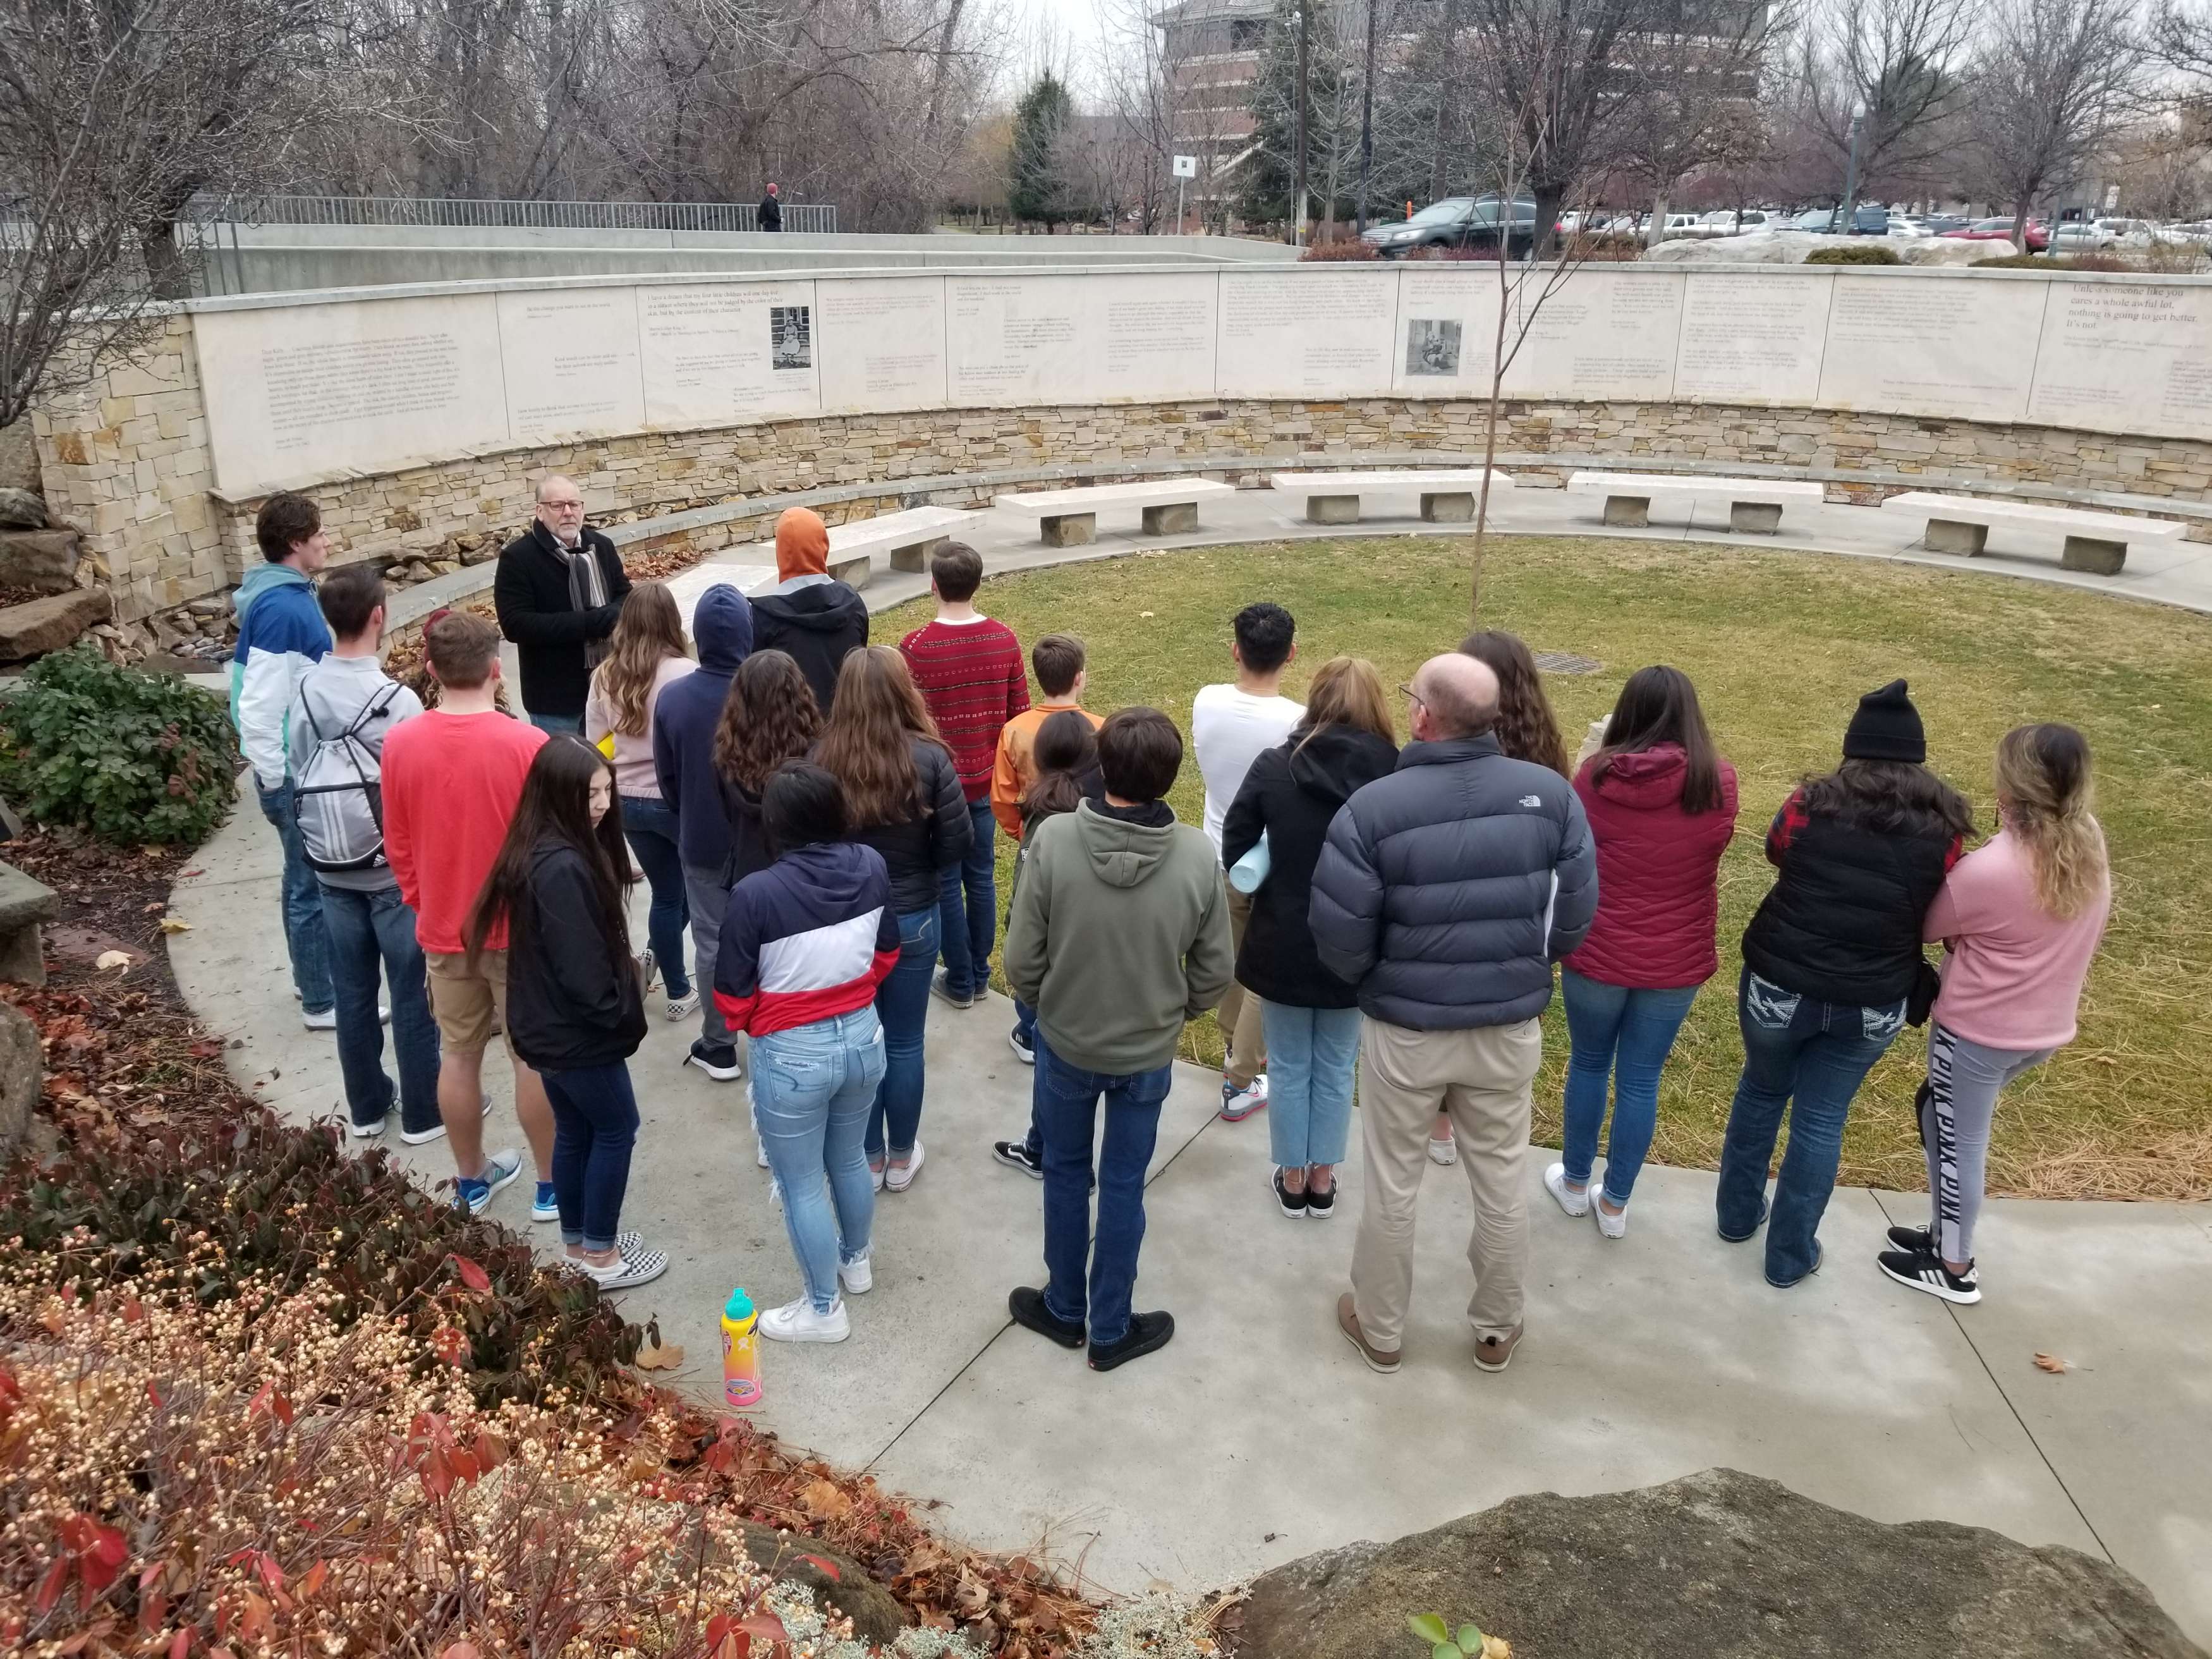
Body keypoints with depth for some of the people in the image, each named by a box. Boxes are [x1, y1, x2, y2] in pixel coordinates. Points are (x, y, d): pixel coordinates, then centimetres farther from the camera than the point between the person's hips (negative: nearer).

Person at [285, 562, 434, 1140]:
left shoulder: (304, 693, -3)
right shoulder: (396, 702, -22)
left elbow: (300, 778, 5)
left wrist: (323, 842, 17)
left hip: (331, 871, 6)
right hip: (397, 872, -6)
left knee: (352, 992, 17)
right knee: (414, 995, 7)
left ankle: (367, 1105, 31)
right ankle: (424, 1113, 18)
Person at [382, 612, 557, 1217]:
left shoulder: (400, 745, -9)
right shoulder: (527, 744, -20)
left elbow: (398, 845, 2)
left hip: (442, 930, 3)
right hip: (521, 928, -3)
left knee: (458, 1056, 16)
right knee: (534, 1057, 9)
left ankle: (473, 1179, 31)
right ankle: (552, 1184, 21)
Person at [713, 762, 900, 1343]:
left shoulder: (756, 893, -26)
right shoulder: (872, 867, -12)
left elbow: (734, 995, -14)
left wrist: (755, 1027, 8)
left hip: (793, 1056, -5)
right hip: (863, 1037, 5)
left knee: (801, 1184, 15)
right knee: (849, 1158, 28)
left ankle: (824, 1309, 30)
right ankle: (856, 1261, 50)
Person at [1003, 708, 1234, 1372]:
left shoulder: (1053, 839, -23)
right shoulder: (1199, 856, -20)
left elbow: (1022, 961, -15)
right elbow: (1214, 972, -8)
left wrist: (1049, 1007, 6)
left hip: (1065, 1044, 0)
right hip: (1148, 1053, 0)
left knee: (1065, 1175, 21)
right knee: (1123, 1186, 17)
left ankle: (1065, 1309, 40)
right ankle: (1110, 1329, 33)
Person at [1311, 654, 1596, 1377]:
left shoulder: (1373, 807, -21)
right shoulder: (1551, 794, -13)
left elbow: (1339, 939, -16)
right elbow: (1575, 918, -5)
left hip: (1405, 1029, -2)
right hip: (1510, 1027, 3)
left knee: (1391, 1187, 17)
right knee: (1502, 1186, 20)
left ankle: (1380, 1330, 36)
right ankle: (1497, 1331, 39)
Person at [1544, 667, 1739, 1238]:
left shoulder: (1595, 776, -13)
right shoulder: (1718, 782, -11)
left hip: (1596, 954, 0)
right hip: (1676, 962, 0)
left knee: (1588, 1066, 20)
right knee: (1641, 1080, 14)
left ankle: (1575, 1183, 37)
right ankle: (1615, 1203, 28)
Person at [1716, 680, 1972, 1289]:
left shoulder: (1812, 805, -12)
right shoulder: (1942, 828, -7)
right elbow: (1940, 915, 6)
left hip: (1781, 984, -1)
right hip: (1872, 1003, 1)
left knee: (1761, 1093, 23)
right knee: (1822, 1120, 15)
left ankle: (1738, 1215, 39)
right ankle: (1790, 1256, 26)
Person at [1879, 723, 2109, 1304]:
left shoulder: (1988, 870, -27)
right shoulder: (2089, 849, -5)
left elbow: (1923, 925, -11)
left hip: (1979, 1031, -7)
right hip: (2046, 1028, 7)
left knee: (1959, 1143, 11)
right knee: (1940, 1111, 24)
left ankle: (1954, 1268, 26)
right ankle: (1946, 1231, 36)